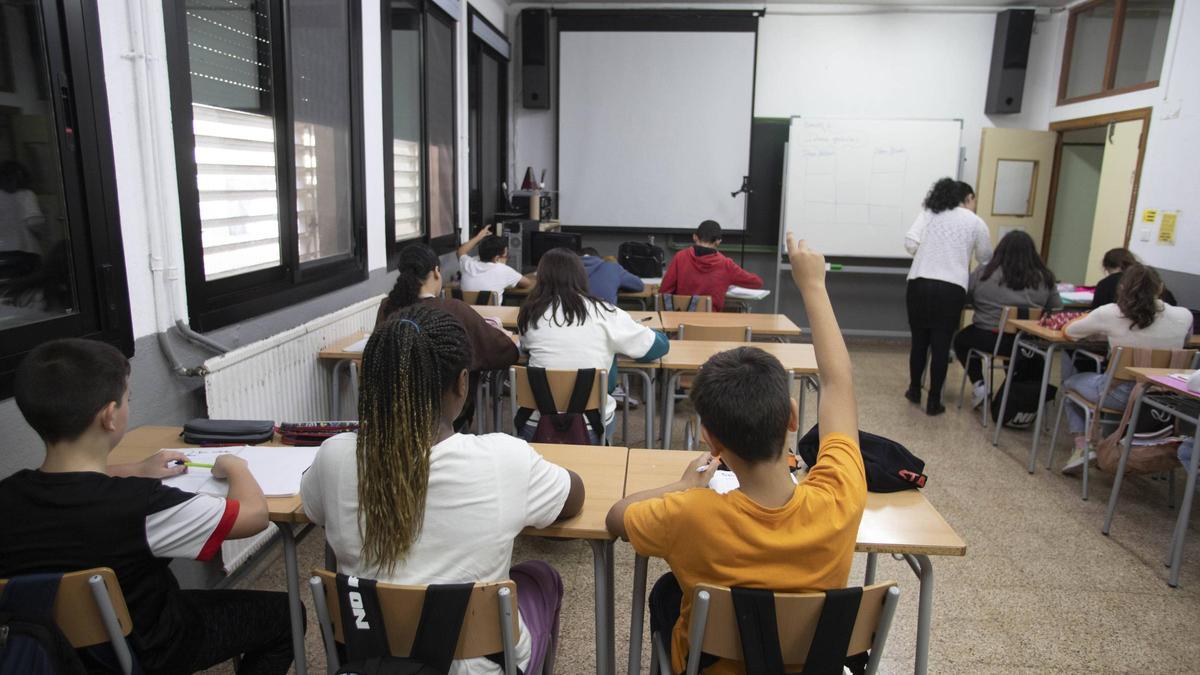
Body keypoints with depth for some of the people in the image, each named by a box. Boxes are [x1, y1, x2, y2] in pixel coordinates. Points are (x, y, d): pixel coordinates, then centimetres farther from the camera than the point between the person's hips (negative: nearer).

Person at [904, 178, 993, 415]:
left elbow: (910, 243, -2)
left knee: (919, 340, 14)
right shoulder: (976, 222, 9)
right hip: (951, 289, -2)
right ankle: (934, 401, 11)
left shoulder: (929, 213, 10)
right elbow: (986, 260, 17)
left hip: (919, 284, 2)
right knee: (941, 345, 4)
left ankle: (914, 390, 26)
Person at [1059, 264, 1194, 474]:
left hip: (1121, 396, -4)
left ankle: (1083, 446, 12)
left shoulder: (1109, 314, -15)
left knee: (1069, 380, 23)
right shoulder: (1184, 316, -6)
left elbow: (1069, 331, 3)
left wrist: (1105, 331, 23)